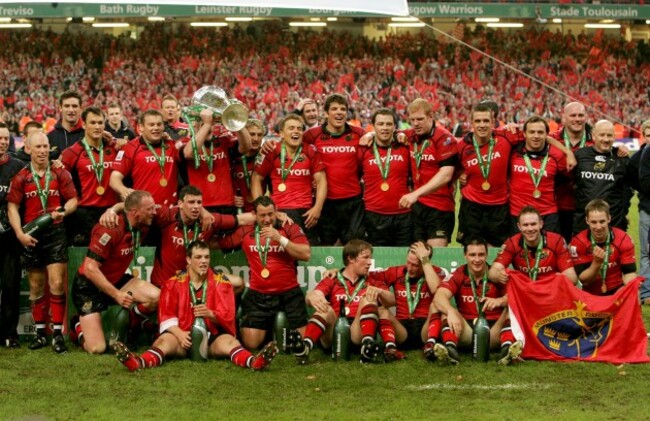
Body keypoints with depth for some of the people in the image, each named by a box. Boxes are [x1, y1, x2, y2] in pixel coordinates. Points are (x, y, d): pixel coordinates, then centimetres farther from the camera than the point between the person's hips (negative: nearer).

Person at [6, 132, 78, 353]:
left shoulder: (61, 174, 3)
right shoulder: (21, 177, 4)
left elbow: (73, 200, 5)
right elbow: (12, 206, 2)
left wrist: (64, 211, -17)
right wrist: (20, 233, -9)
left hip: (55, 233, -2)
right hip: (31, 237, 2)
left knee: (57, 283, -11)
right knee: (36, 287, 10)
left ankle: (58, 333, -6)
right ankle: (40, 332, 20)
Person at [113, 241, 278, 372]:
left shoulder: (221, 282, 5)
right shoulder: (174, 283, 5)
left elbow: (228, 316, -1)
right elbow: (166, 315, 1)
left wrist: (210, 314, -23)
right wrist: (179, 334, -18)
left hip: (213, 337, 0)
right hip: (183, 336, 0)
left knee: (229, 341, -32)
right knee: (165, 340, -31)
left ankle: (254, 362, -63)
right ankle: (139, 362, -62)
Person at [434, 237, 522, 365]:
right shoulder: (458, 275, 2)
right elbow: (439, 296, -16)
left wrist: (499, 301, -36)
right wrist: (451, 311, -37)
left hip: (494, 329, 0)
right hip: (467, 329, 0)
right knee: (448, 311, -21)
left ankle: (507, 348, -48)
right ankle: (450, 349, -48)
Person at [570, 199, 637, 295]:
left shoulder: (623, 239, -9)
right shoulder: (578, 242, -11)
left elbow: (629, 272, -7)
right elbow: (583, 280, -10)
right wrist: (596, 262, -27)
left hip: (618, 293, 0)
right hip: (590, 295, 0)